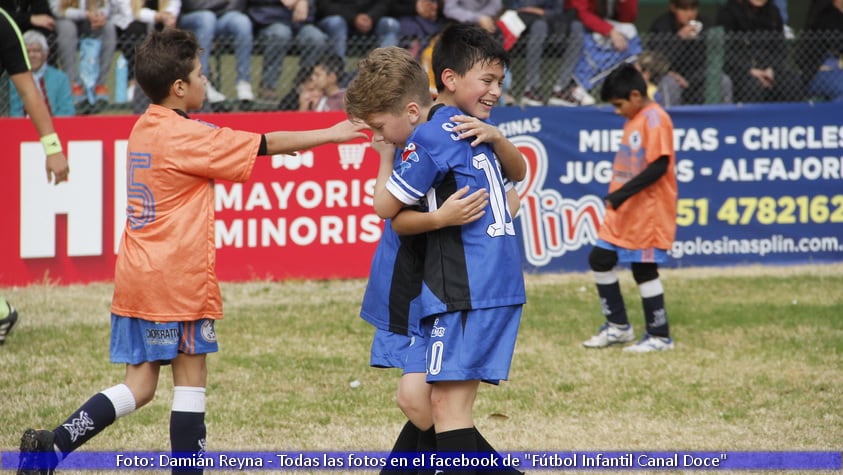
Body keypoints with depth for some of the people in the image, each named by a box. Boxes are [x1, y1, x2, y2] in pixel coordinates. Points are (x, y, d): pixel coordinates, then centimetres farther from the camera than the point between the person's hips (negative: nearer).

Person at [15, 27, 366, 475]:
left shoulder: (147, 128, 11)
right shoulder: (185, 136, -14)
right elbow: (265, 145, -12)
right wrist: (330, 134, -3)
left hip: (135, 278, 8)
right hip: (177, 281, -8)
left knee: (139, 386, 9)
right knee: (191, 377, 2)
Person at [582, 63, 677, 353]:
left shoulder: (654, 119, -15)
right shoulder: (633, 120, 14)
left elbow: (659, 165, -24)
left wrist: (623, 193, -26)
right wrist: (616, 197, 17)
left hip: (648, 212, -10)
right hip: (623, 212, 10)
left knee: (644, 268, -4)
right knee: (600, 259, 11)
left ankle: (660, 337, 7)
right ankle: (618, 327, 21)